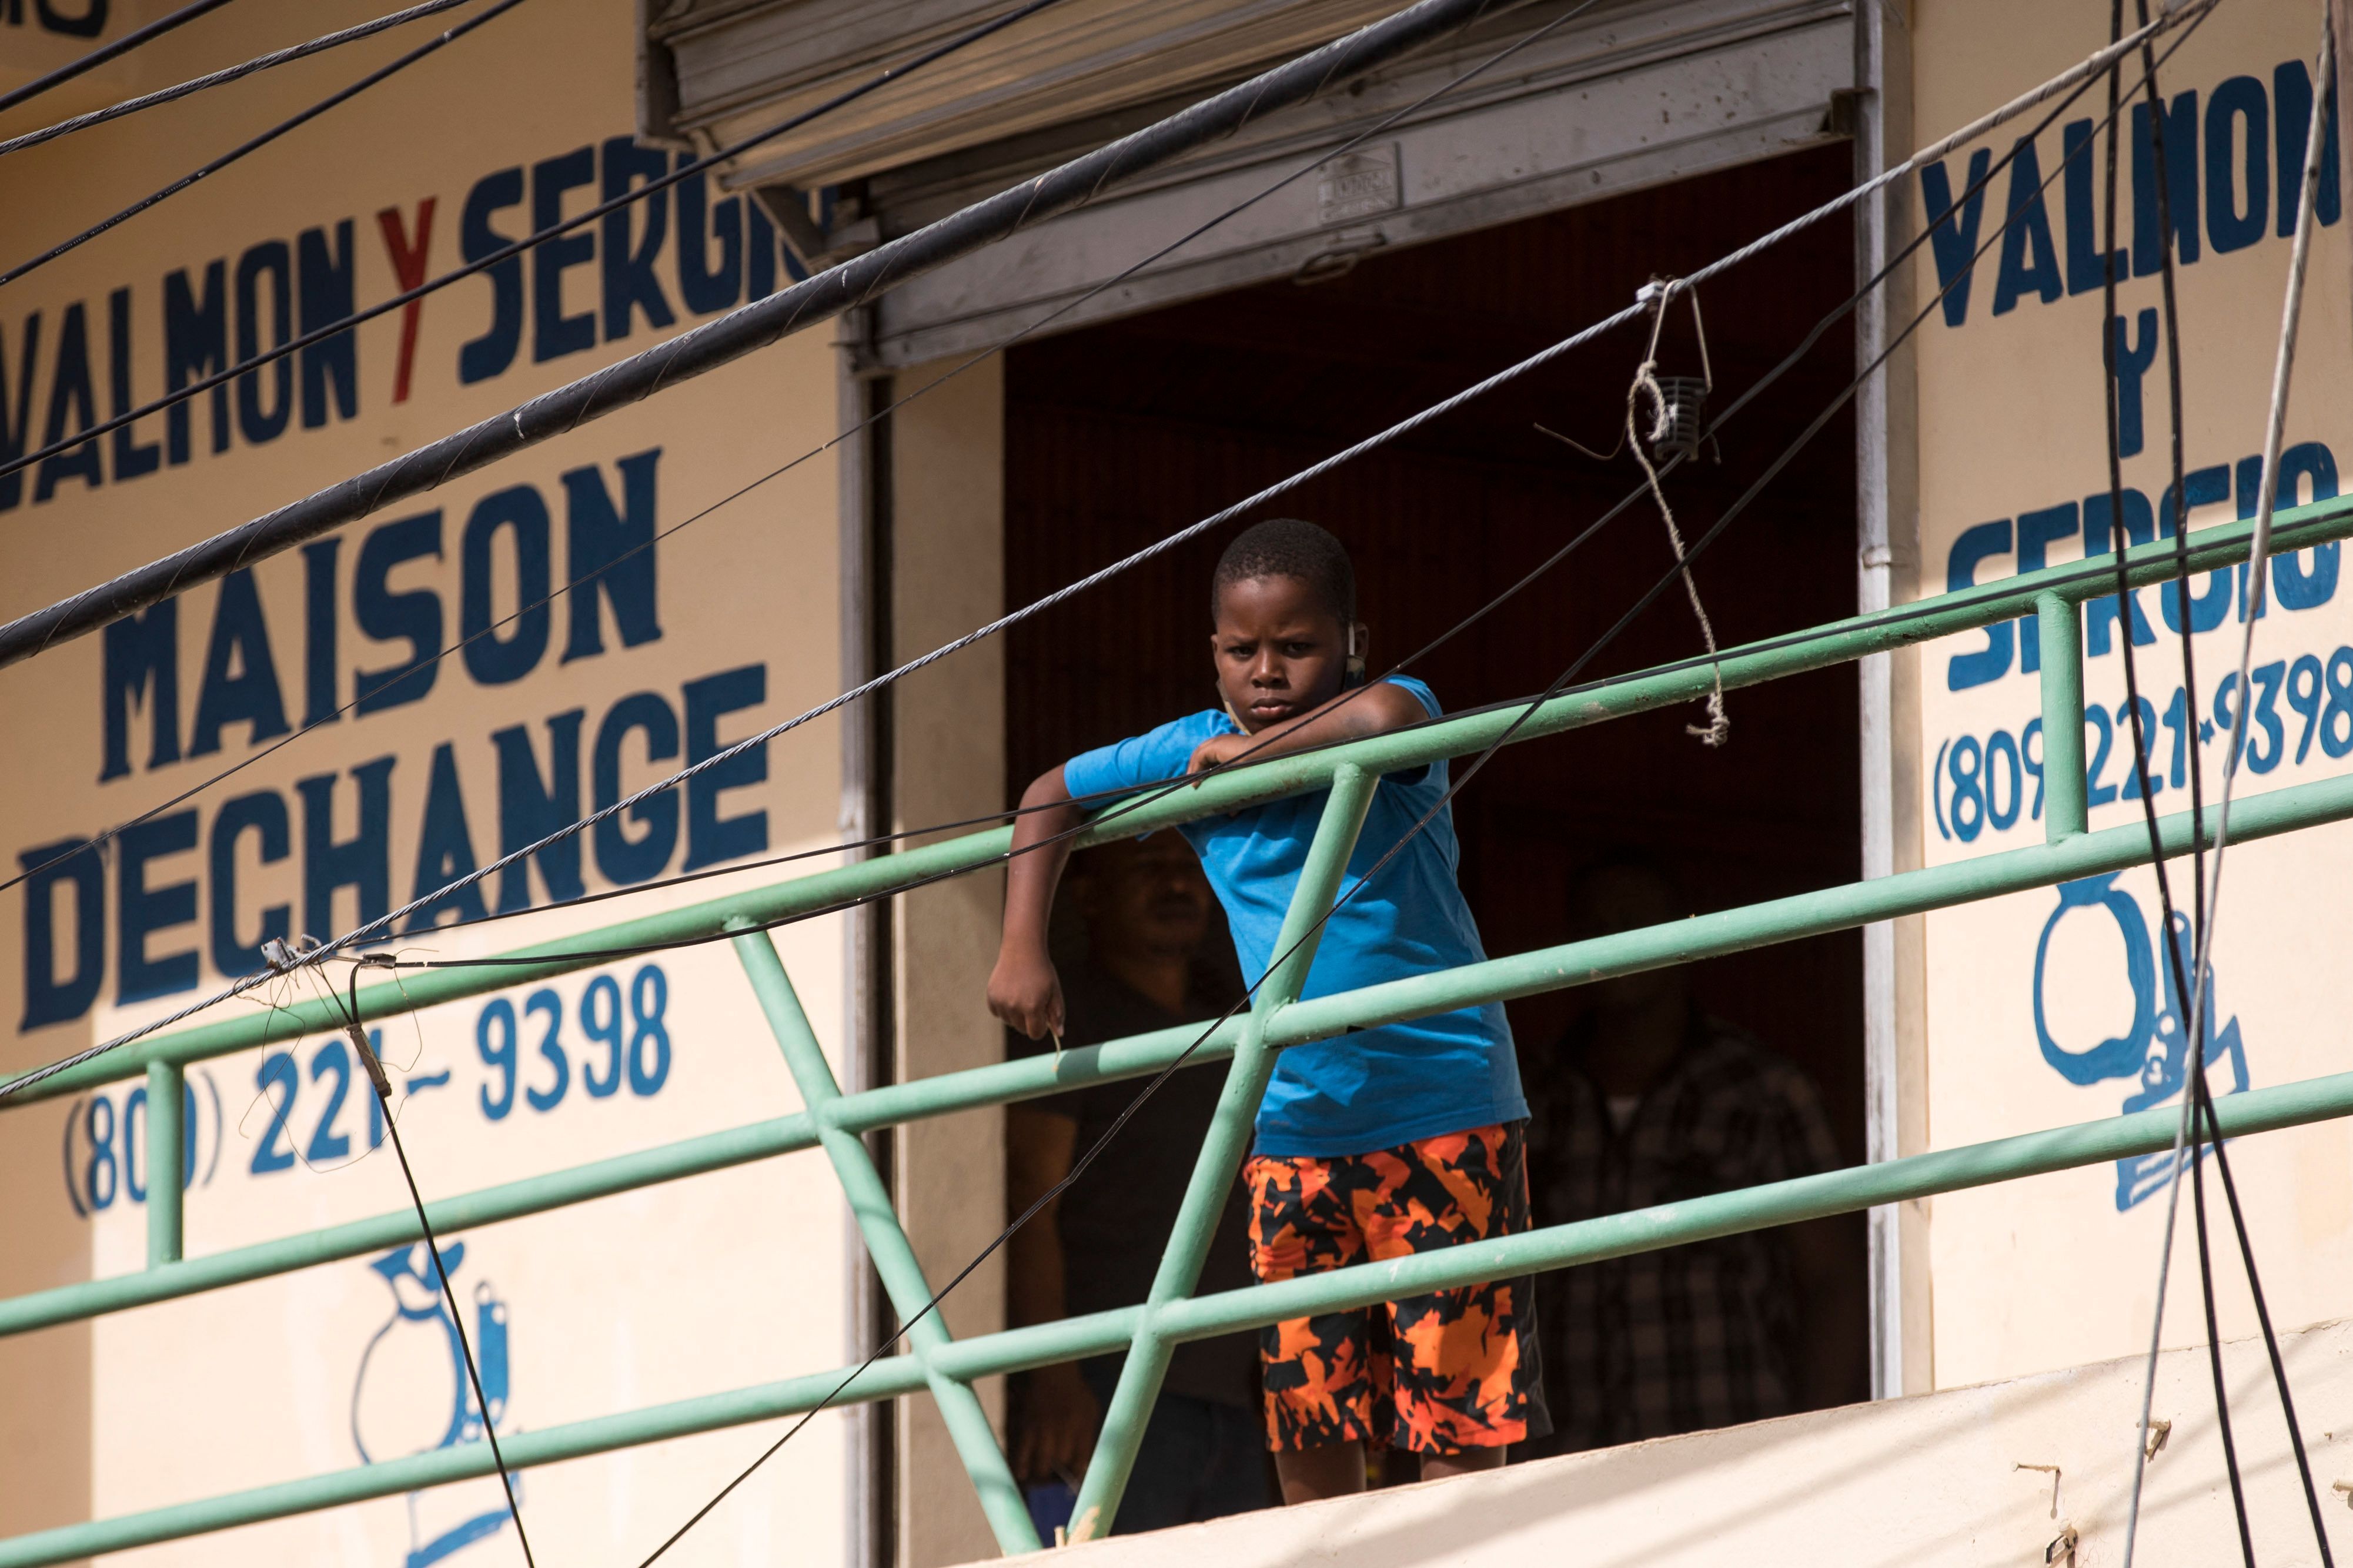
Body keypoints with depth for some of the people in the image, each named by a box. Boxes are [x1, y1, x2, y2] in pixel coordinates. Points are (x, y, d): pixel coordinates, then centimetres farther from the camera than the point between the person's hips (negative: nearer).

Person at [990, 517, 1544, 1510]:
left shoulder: (1385, 733, -9)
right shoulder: (1194, 754, 4)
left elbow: (1389, 717, -35)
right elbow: (1052, 796, 18)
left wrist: (1256, 752, -20)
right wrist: (1023, 948, 5)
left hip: (1446, 1103, -5)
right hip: (1296, 1125, 5)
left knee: (1458, 1420, -8)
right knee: (1307, 1431, 6)